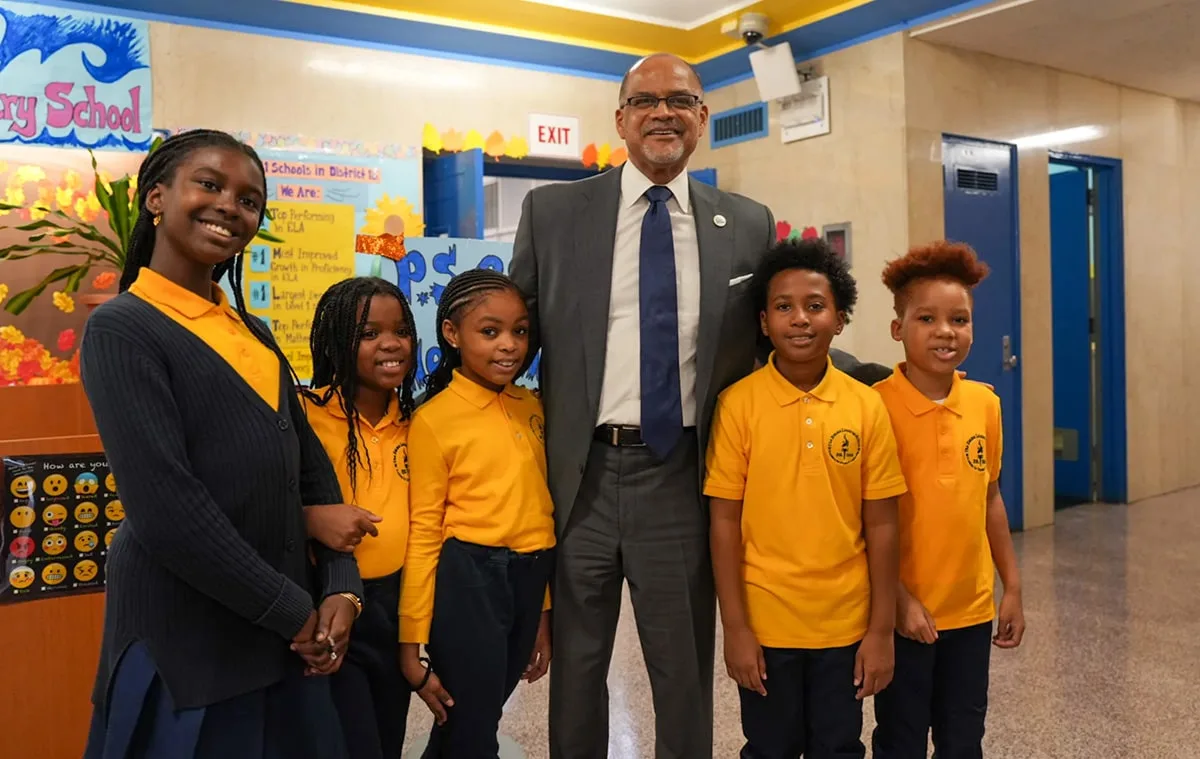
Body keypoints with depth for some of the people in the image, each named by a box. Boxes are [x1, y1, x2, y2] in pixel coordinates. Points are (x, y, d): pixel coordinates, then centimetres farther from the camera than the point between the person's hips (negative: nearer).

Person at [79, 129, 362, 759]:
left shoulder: (254, 334, 11)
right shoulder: (122, 329, -11)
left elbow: (311, 470, 9)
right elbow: (165, 508, -20)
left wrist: (340, 589, -3)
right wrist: (293, 611, -15)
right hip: (185, 641, -7)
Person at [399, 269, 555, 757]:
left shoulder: (531, 408, 6)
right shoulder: (434, 419, -10)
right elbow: (423, 535, -9)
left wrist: (542, 613, 16)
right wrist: (412, 645, -8)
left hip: (528, 582, 6)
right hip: (467, 583, -5)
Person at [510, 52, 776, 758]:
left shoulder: (749, 225, 5)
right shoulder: (552, 211, 2)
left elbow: (763, 348, 12)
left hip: (684, 475, 1)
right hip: (582, 470, 0)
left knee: (686, 672, 14)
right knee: (577, 666, 16)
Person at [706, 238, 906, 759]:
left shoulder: (867, 406, -5)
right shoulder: (738, 404, -10)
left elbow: (880, 526, -1)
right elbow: (725, 523, -7)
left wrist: (881, 629, -1)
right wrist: (734, 627, -8)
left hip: (845, 624, 2)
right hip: (766, 623, -1)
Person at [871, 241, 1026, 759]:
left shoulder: (985, 404, 1)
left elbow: (990, 498, 10)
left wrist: (1012, 586, 11)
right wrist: (899, 599, -16)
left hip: (972, 609, 5)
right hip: (902, 611, -4)